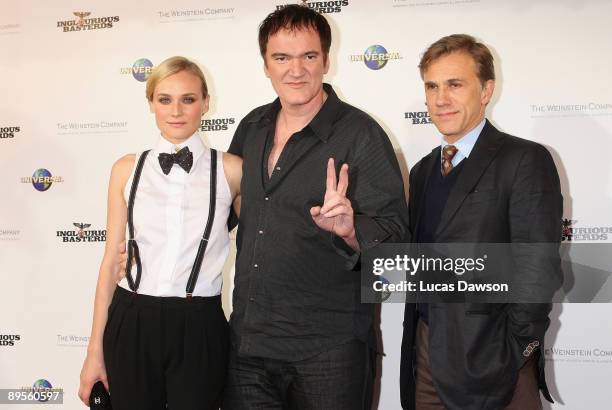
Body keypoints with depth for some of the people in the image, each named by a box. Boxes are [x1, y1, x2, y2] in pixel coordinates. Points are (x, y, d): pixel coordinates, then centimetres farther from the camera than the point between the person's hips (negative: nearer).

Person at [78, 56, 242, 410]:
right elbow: (112, 259, 5)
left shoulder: (231, 169, -3)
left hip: (199, 327, -1)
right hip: (133, 324, 2)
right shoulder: (127, 169, 3)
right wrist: (96, 351, 6)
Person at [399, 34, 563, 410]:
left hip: (490, 361, -6)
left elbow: (539, 270, -16)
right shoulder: (423, 171, 11)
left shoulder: (525, 161, -11)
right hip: (427, 353, 6)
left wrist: (512, 353, -13)